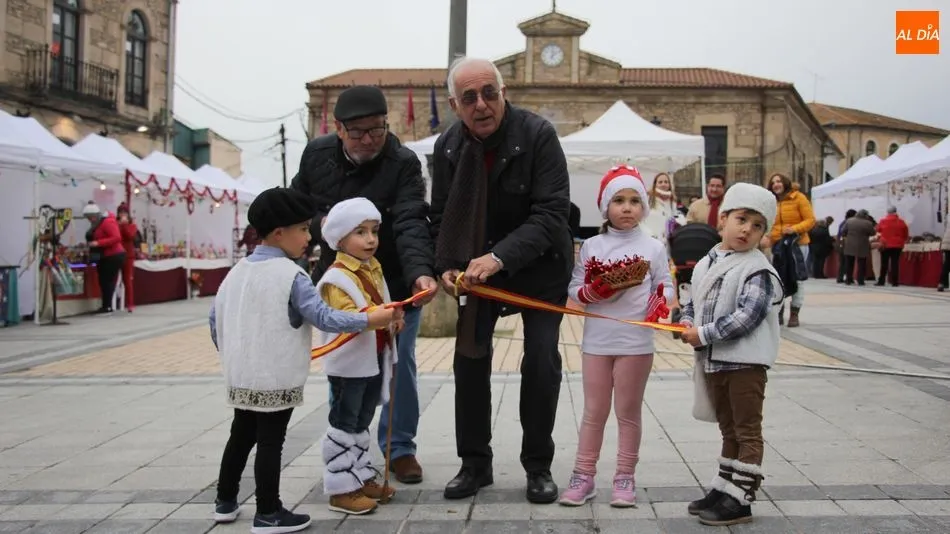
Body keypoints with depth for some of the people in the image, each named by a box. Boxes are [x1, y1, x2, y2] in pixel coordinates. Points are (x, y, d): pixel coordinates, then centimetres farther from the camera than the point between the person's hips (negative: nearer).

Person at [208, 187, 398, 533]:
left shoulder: (238, 271, 6)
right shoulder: (291, 275, -16)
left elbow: (215, 317, 12)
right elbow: (324, 318, -22)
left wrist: (229, 353, 26)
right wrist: (369, 320, -17)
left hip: (241, 376, 8)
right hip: (277, 379, -7)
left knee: (241, 436, 20)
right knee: (270, 443, 1)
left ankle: (225, 502, 31)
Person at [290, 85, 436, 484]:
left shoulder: (403, 163, -20)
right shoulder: (317, 154, -6)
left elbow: (411, 223, -32)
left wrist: (420, 272, -49)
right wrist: (320, 225, -16)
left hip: (394, 283, -3)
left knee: (398, 363, 5)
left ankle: (399, 447, 21)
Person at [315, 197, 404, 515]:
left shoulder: (374, 268, 10)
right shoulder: (337, 277, -18)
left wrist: (394, 318, 1)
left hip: (374, 360, 9)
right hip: (349, 364, -9)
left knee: (362, 424, 19)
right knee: (344, 426, 0)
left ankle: (361, 478, 30)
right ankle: (341, 489, 8)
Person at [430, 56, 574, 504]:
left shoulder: (537, 134, -21)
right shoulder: (447, 146, -8)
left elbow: (552, 212, -27)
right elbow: (442, 217, -1)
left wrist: (500, 257, -37)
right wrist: (447, 267, -18)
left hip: (538, 265, -3)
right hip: (477, 266, 3)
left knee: (541, 361, -4)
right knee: (470, 359, 0)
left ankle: (538, 466, 14)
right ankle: (475, 464, 16)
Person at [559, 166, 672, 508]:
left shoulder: (653, 247, 1)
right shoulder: (591, 246, 2)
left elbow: (666, 286, 2)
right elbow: (573, 289, 0)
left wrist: (660, 303, -19)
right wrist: (592, 291, -21)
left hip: (636, 341, -1)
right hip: (597, 340, 1)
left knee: (629, 412, 10)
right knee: (594, 412, 10)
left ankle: (625, 478, 20)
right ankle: (583, 476, 18)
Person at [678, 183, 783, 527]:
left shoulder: (757, 270, -13)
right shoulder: (706, 264, 9)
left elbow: (746, 316, -22)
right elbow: (693, 302, 18)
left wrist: (704, 334, -21)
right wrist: (687, 323, -4)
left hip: (745, 362, -7)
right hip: (713, 361, 7)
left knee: (747, 431, 3)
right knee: (729, 430, 19)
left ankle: (740, 499, 9)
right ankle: (723, 489, 30)